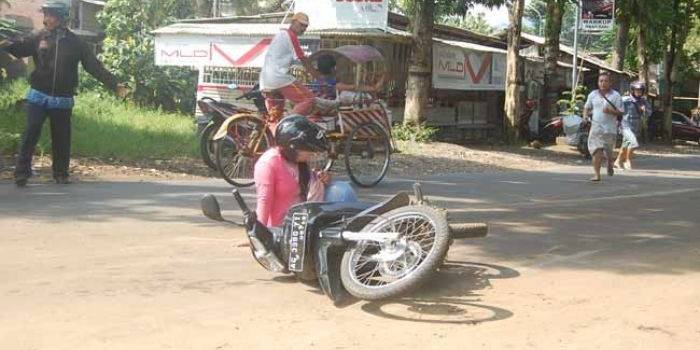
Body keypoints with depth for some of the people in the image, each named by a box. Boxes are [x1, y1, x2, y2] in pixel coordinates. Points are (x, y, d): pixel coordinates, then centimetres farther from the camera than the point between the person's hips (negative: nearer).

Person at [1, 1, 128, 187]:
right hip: (38, 97, 0)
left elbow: (95, 66, -3)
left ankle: (61, 173, 20)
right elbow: (19, 48, -6)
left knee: (62, 138, 7)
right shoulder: (38, 38, 1)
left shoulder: (75, 43, -1)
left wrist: (114, 84, -9)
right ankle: (22, 172, -1)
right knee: (31, 134, -6)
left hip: (63, 100, 0)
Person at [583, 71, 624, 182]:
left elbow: (620, 112, -2)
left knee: (608, 151, 9)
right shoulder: (593, 95, 7)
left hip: (610, 128, -1)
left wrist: (610, 111, -20)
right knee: (597, 151, -12)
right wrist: (585, 115, -1)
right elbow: (587, 107, 20)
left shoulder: (615, 95, -1)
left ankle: (610, 164, 43)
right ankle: (596, 174, -10)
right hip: (596, 126, 1)